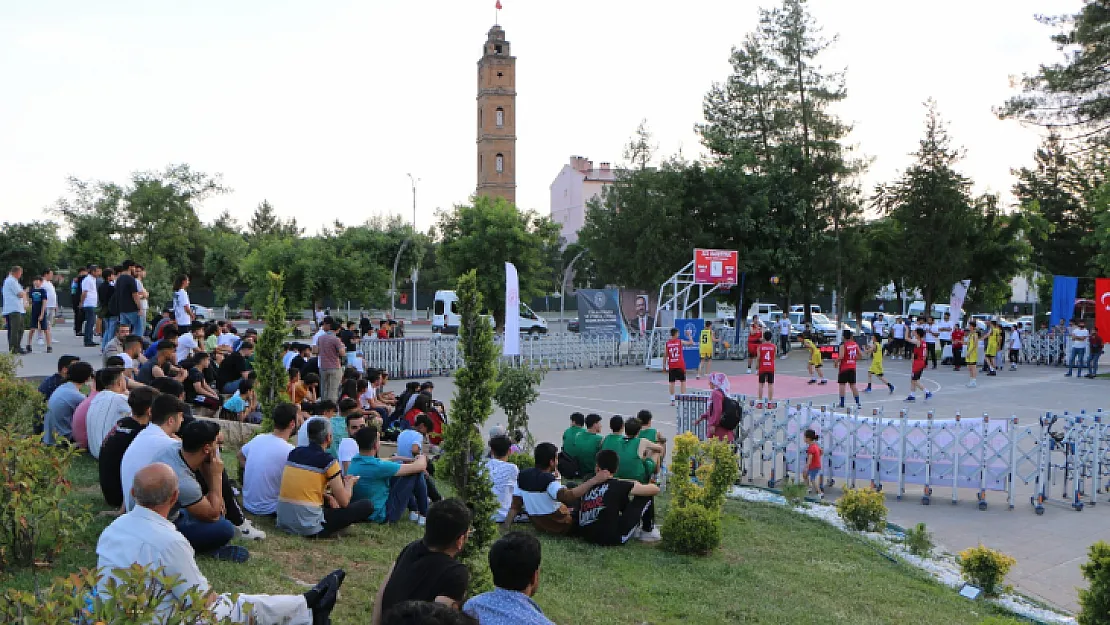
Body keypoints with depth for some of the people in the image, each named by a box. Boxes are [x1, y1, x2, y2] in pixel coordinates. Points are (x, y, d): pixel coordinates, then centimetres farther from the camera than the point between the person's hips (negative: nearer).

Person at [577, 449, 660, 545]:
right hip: (611, 538, -6)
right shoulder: (618, 485, -8)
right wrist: (639, 486, 18)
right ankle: (648, 531, 22)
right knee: (647, 495, 7)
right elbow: (655, 489, -6)